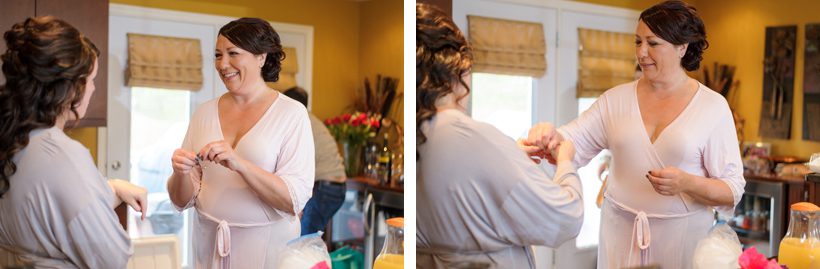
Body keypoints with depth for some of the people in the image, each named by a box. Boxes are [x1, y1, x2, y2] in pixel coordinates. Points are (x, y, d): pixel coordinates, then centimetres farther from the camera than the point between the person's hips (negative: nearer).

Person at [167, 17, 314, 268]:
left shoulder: (292, 114, -9)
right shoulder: (205, 112, 3)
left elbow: (295, 200, -17)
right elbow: (183, 201, 4)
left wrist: (239, 164, -28)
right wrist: (181, 174, -17)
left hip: (266, 245, -4)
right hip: (209, 242, 4)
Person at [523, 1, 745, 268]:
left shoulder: (712, 106, -4)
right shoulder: (616, 99, 3)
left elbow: (732, 190, -5)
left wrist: (687, 183, -24)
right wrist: (550, 138, -23)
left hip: (682, 237, -2)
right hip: (620, 234, 2)